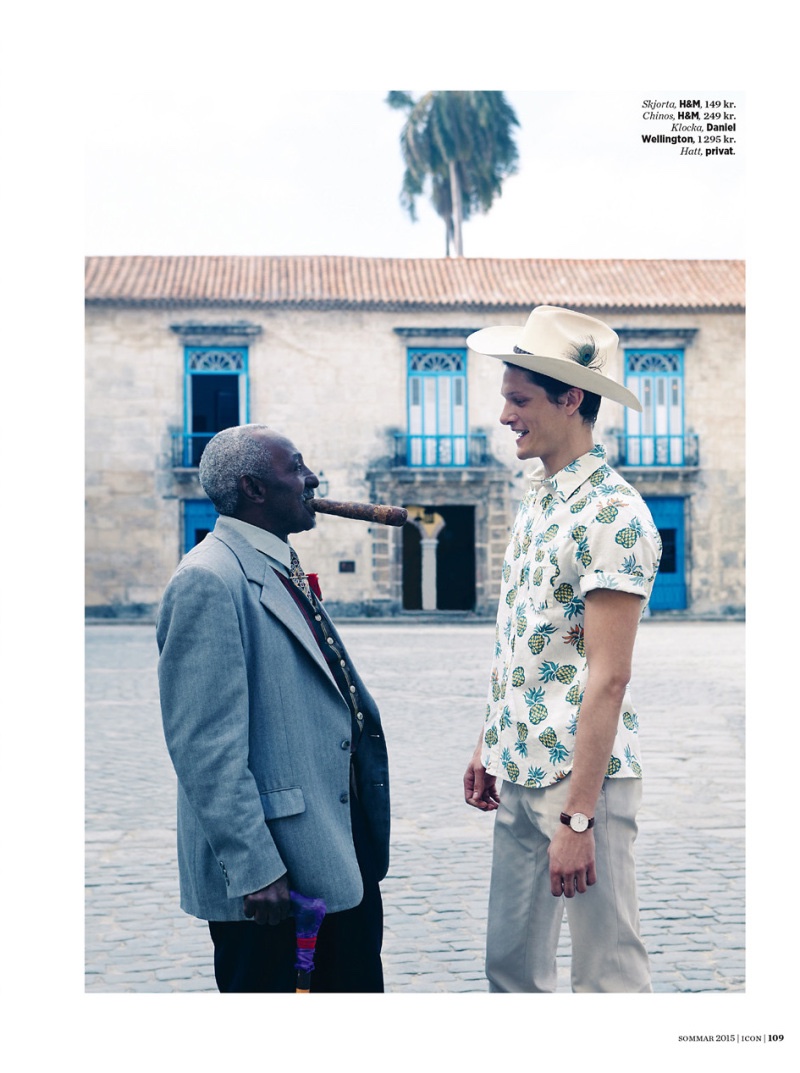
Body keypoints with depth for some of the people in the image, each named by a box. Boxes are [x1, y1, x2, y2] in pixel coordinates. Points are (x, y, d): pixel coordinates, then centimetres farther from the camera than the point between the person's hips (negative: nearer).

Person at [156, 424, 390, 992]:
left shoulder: (286, 571, 13)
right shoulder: (209, 581, -17)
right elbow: (207, 747, -21)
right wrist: (254, 870, -22)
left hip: (338, 856, 9)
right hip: (270, 876, -9)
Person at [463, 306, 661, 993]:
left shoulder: (613, 514, -16)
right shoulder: (537, 501, 12)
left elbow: (607, 678, -20)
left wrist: (577, 817, -21)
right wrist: (489, 745, 18)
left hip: (582, 776, -8)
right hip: (519, 775, 9)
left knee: (608, 971, 4)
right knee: (511, 962, 16)